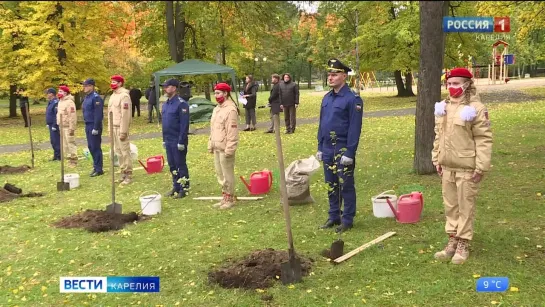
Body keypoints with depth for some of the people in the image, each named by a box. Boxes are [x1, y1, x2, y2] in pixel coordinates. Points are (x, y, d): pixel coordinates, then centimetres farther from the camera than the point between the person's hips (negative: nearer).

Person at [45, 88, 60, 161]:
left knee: (56, 141, -6)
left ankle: (58, 156, 0)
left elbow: (57, 115, -23)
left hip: (54, 126, -11)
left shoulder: (56, 102, -18)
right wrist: (48, 124, 21)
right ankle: (56, 155, 22)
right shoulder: (50, 102, 15)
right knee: (53, 141, 15)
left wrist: (54, 125, -23)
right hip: (51, 125, 11)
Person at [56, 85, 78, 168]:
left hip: (68, 127, -10)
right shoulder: (60, 102, 15)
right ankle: (69, 158, 21)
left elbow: (72, 116, -20)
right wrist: (58, 124, 19)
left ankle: (74, 160, -2)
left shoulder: (69, 102, -15)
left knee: (71, 143, -7)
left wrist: (72, 128, -22)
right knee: (65, 144, 12)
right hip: (62, 126, 10)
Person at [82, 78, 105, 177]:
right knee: (91, 147, 13)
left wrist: (96, 128, -22)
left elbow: (98, 114, -20)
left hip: (94, 126, -9)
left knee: (95, 147, -6)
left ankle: (99, 169, 0)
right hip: (88, 126, 9)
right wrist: (87, 126, 18)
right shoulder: (86, 97, 15)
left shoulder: (96, 98, -15)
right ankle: (96, 166, 22)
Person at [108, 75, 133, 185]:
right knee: (118, 151, 13)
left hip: (121, 127, -9)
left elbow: (125, 115, -18)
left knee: (125, 151, -5)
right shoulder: (113, 95, 15)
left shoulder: (124, 96, -13)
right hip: (113, 127, 9)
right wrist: (110, 128, 14)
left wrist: (123, 131, -20)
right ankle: (123, 173, 21)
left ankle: (128, 175, 0)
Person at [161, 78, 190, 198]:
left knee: (181, 165, 1)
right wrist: (164, 139, 16)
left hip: (178, 142, -8)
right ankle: (176, 187, 25)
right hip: (168, 141, 8)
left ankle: (184, 189, 11)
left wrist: (181, 141, -20)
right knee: (172, 165, 14)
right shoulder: (165, 104, 11)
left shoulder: (181, 104, -15)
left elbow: (184, 125, -18)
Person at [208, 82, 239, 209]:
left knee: (227, 175, -1)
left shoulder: (230, 109, -15)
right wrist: (210, 145, 18)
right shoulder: (217, 109, 14)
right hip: (217, 148, 9)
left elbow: (232, 132, -19)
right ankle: (225, 197, 26)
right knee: (220, 174, 15)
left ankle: (230, 199, 9)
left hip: (225, 149, -9)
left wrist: (229, 149, -21)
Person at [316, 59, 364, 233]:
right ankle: (334, 217, 25)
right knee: (331, 186, 14)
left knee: (346, 187, 2)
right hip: (327, 149, 7)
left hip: (343, 150, -7)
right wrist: (320, 148, 11)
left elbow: (355, 128, -15)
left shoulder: (352, 99, -12)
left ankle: (347, 220, 11)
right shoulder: (326, 98, 10)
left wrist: (349, 153, -17)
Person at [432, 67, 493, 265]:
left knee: (465, 207, 2)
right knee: (450, 206, 14)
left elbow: (484, 139, -14)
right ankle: (452, 241, 26)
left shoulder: (475, 108, -13)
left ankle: (463, 244, 13)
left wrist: (481, 167, -16)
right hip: (447, 166, 7)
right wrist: (437, 159, 14)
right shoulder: (443, 107, 10)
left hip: (467, 168, -7)